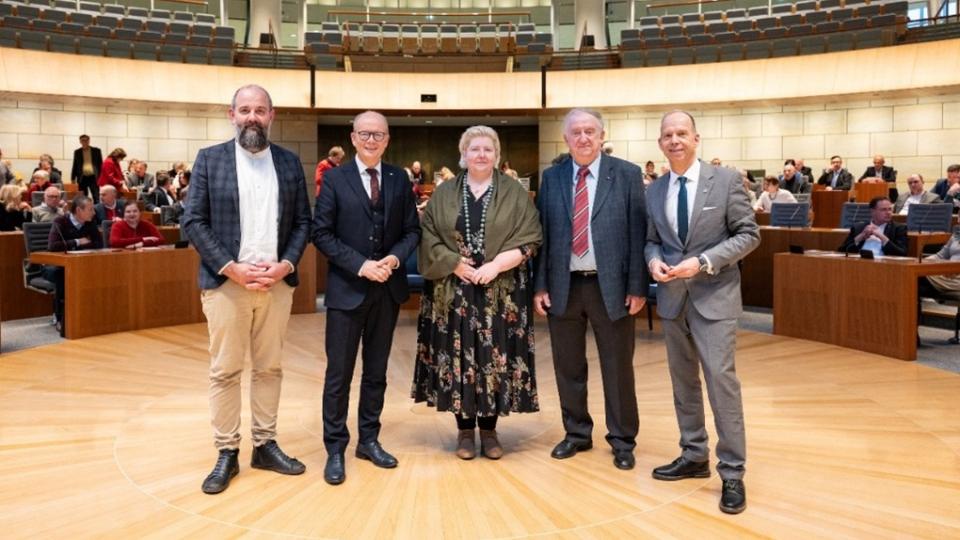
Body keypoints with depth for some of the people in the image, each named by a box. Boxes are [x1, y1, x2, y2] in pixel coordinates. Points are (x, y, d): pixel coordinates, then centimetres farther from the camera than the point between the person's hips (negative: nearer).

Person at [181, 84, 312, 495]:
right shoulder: (210, 159, 1)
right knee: (224, 370, 3)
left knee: (269, 368, 10)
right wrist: (231, 267, -13)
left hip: (277, 283, 2)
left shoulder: (290, 163, 8)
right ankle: (226, 453, 13)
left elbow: (302, 221, 7)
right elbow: (193, 222, -4)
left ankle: (265, 445, 21)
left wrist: (286, 264, -9)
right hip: (226, 282, -2)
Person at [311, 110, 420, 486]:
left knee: (376, 371, 13)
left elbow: (412, 230, 7)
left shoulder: (399, 179, 6)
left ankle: (369, 440, 26)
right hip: (346, 289, -3)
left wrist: (395, 258, -13)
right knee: (339, 373, 2)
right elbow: (322, 234, -7)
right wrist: (360, 265, -16)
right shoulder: (334, 179, -3)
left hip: (387, 289, 3)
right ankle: (335, 449, 13)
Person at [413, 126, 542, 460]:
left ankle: (489, 429, 15)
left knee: (495, 358, 2)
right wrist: (454, 263, -11)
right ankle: (465, 430, 15)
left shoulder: (515, 193, 3)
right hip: (454, 291, 1)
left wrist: (496, 264, -15)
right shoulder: (444, 194, 6)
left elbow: (529, 239, -3)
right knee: (459, 356, 3)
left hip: (501, 292, -1)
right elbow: (428, 238, 3)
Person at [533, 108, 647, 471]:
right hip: (563, 286, 3)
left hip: (610, 286, -2)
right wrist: (540, 286, 1)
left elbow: (638, 233, -3)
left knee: (617, 368, 8)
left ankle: (622, 441, 23)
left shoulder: (627, 174, -1)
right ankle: (576, 433, 29)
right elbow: (542, 234, 6)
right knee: (568, 367, 13)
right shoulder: (551, 178, 7)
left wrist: (637, 287, -8)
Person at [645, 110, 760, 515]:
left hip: (714, 295, -5)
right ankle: (694, 457, 28)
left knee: (721, 379, -9)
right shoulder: (653, 191, 7)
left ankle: (732, 473, 2)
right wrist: (653, 261, -10)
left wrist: (703, 262, -17)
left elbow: (749, 234, -6)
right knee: (683, 380, 13)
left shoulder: (726, 180, -5)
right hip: (672, 296, 5)